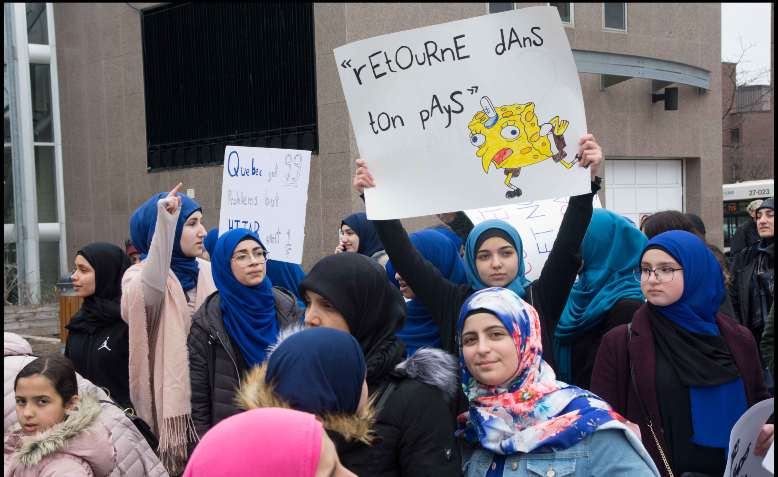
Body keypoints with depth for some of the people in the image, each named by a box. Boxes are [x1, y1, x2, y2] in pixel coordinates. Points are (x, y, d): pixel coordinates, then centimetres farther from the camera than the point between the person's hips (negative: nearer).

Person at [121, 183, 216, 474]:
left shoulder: (207, 272, 9)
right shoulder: (140, 277, -7)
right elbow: (149, 294, -33)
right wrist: (164, 223, -38)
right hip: (170, 394, -4)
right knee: (177, 462, -1)